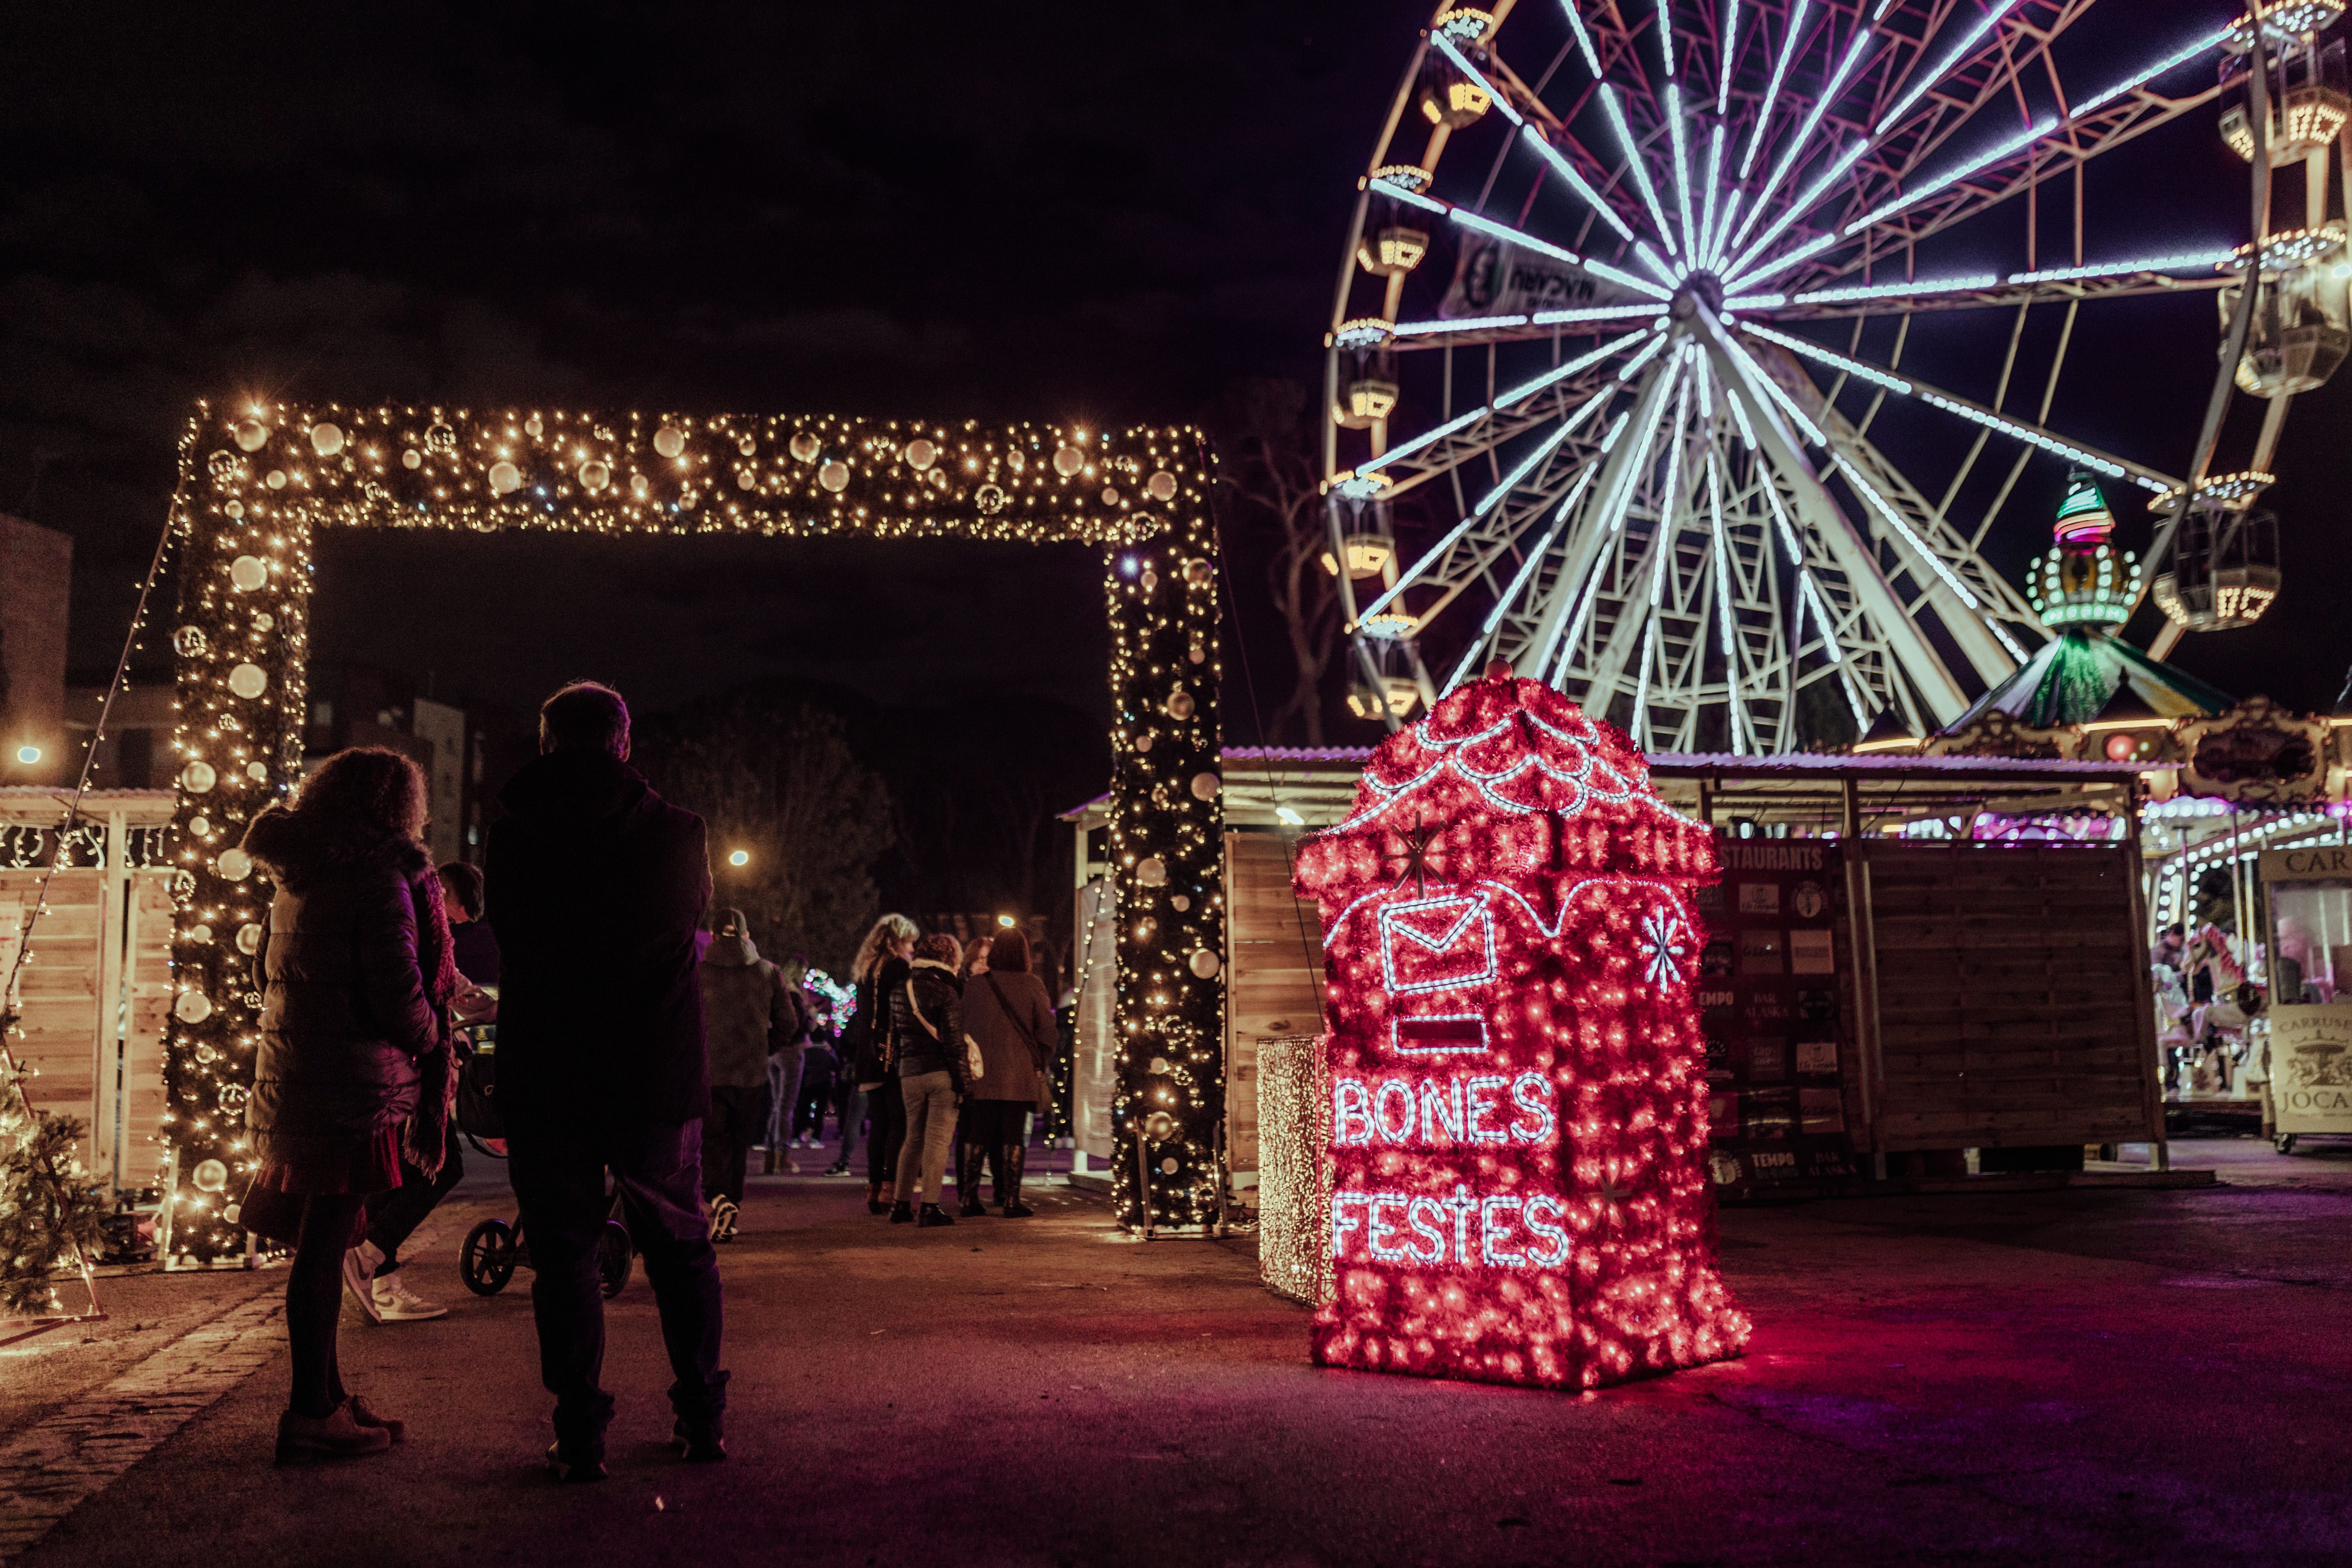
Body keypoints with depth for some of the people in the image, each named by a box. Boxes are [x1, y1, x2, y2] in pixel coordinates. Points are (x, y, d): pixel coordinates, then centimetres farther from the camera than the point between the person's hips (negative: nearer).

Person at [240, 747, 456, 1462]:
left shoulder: (295, 875, 12)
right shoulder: (381, 878, -13)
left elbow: (265, 971, 22)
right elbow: (399, 994, -17)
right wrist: (431, 1044, 1)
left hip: (291, 1072, 9)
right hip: (352, 1080, -9)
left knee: (318, 1240, 15)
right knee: (324, 1244, -3)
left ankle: (329, 1397, 26)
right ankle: (311, 1415, 4)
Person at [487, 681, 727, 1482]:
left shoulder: (512, 837, -3)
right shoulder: (679, 833, -4)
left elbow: (505, 930, 11)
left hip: (544, 1080, -1)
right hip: (659, 1077, 1)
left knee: (564, 1251, 8)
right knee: (680, 1245, 15)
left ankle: (580, 1433, 8)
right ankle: (702, 1416, 21)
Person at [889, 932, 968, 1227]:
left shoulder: (899, 992, 11)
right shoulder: (946, 992, -9)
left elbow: (895, 1036, 15)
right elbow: (952, 1040, -12)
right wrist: (960, 1079, -9)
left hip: (910, 1073, 6)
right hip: (941, 1072, -6)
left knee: (913, 1139, 15)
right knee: (938, 1139, -2)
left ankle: (902, 1204, 16)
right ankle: (930, 1207, -4)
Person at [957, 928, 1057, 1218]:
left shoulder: (974, 985, 3)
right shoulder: (1033, 985, -1)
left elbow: (961, 1027, 7)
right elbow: (1046, 1028, -1)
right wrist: (1041, 1064, 8)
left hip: (981, 1072, 2)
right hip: (1019, 1073, -2)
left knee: (977, 1137, 7)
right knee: (1013, 1137, 2)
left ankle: (970, 1199, 8)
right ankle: (1011, 1200, 1)